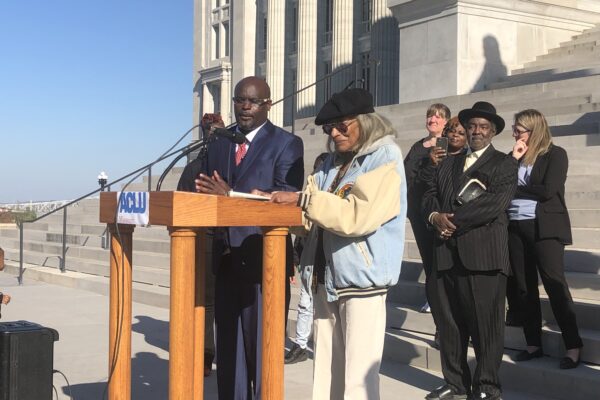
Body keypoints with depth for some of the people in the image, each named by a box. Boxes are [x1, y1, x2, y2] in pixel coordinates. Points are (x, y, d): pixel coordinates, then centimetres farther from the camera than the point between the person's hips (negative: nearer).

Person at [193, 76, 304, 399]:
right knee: (228, 346, 13)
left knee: (263, 347, 0)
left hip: (263, 261, -5)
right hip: (226, 260, 6)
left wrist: (231, 196, -20)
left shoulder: (287, 144, -2)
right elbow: (210, 195, 16)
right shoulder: (218, 144, 16)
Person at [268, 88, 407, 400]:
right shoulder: (334, 160, 15)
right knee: (326, 370, 12)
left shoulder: (385, 157, -8)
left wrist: (303, 198, -19)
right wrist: (278, 201, 1)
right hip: (327, 277, 7)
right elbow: (315, 211, 18)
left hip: (361, 278, -7)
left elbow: (358, 215, -20)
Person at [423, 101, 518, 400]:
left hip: (483, 254, -5)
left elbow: (494, 203, -12)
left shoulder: (504, 164, 4)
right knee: (448, 322, 11)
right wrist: (435, 216, -10)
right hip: (446, 253, 5)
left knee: (485, 324, 0)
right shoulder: (448, 163, 22)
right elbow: (430, 195, 12)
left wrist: (454, 220, -12)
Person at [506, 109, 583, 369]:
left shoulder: (555, 154, -2)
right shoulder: (515, 156, 13)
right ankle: (533, 344, 16)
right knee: (522, 287, 7)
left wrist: (516, 188, -4)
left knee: (555, 284, -7)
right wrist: (514, 159, -4)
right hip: (515, 228, 6)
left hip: (544, 227, -6)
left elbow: (548, 190, -15)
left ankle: (573, 346, -1)